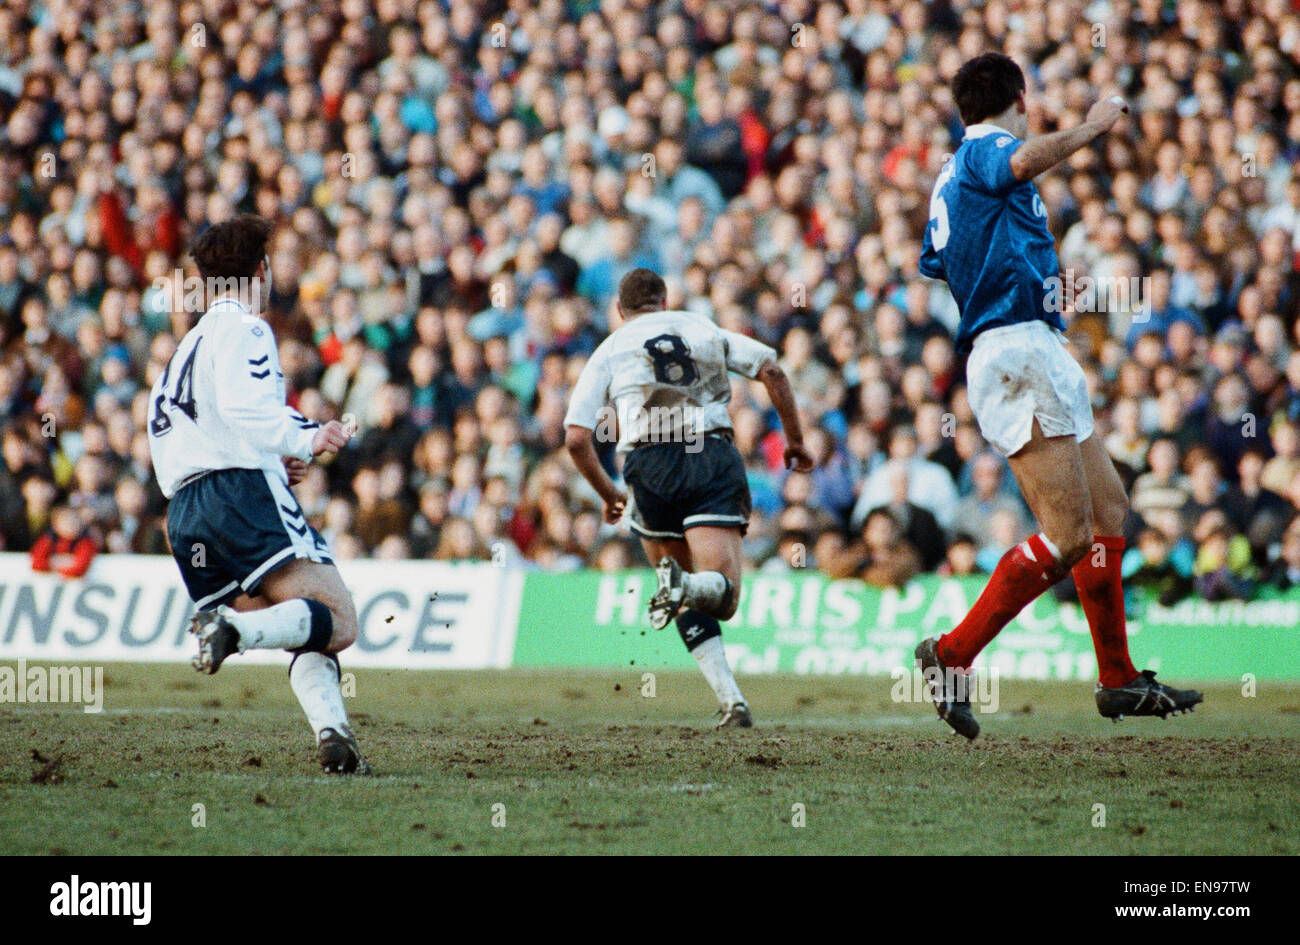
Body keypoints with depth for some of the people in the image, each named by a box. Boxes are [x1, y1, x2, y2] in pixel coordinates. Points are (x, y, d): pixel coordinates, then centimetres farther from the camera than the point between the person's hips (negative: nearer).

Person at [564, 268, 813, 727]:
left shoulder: (609, 350, 17)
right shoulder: (703, 328, 23)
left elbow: (577, 438, 9)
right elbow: (772, 372, 11)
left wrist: (609, 495, 24)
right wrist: (794, 440, 19)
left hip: (650, 463, 0)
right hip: (714, 455, 0)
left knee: (690, 605, 14)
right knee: (721, 595, -8)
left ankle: (730, 700, -3)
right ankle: (687, 587, -43)